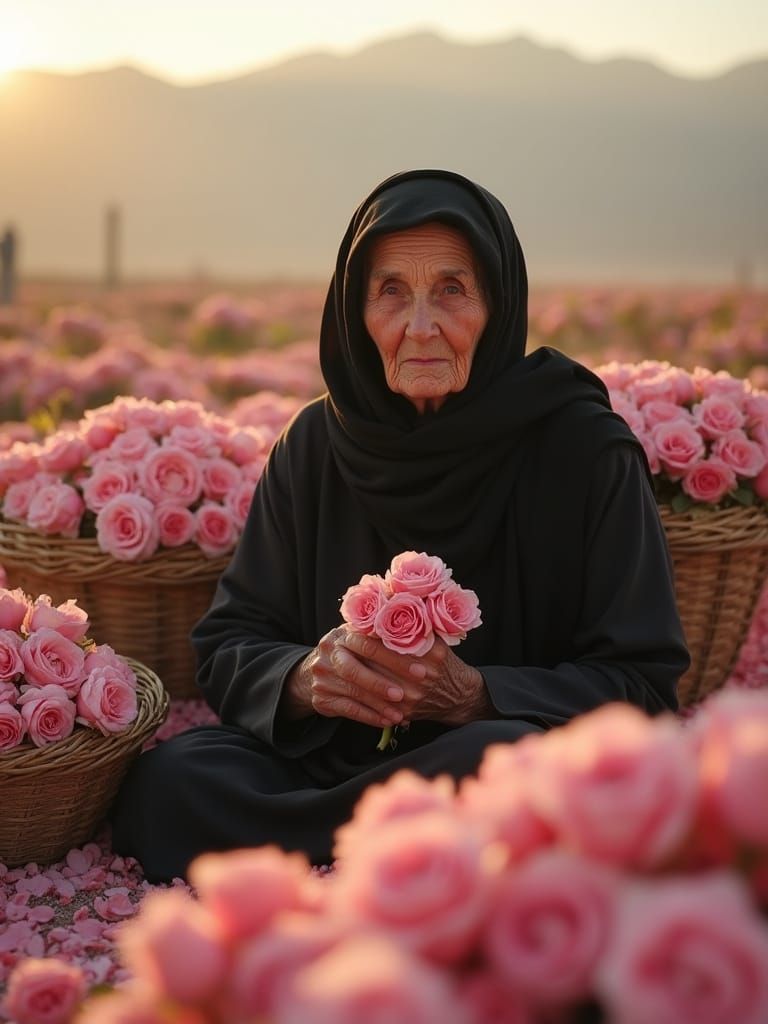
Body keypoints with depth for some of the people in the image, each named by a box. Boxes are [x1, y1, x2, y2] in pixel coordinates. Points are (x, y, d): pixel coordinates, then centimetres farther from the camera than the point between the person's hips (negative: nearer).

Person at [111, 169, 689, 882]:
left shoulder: (586, 449, -7)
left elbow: (643, 682, -7)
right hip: (330, 763, 3)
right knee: (168, 779, -24)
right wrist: (304, 677, -18)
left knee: (504, 756, -37)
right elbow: (227, 647, 6)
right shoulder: (316, 444, 4)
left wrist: (474, 694, -22)